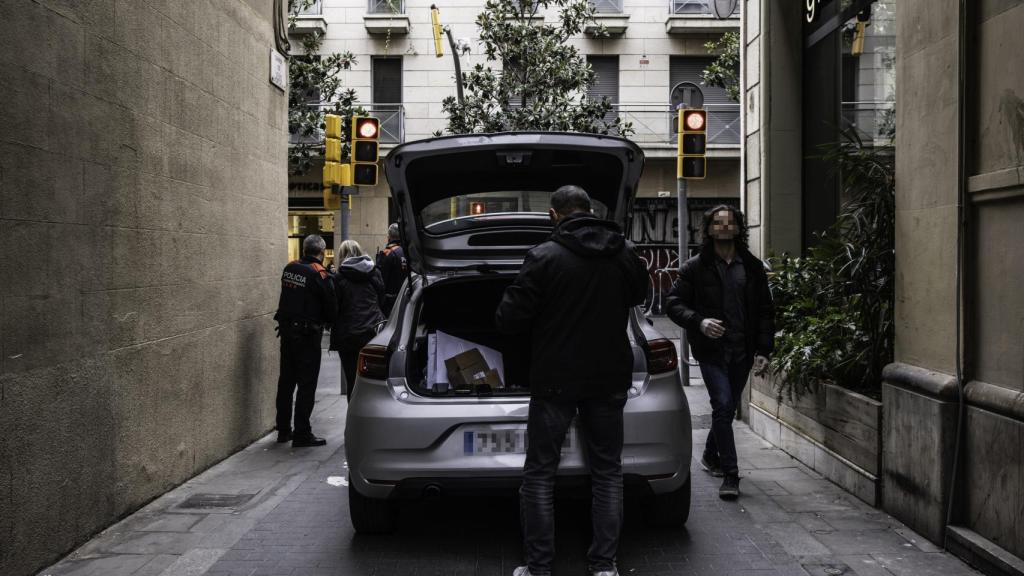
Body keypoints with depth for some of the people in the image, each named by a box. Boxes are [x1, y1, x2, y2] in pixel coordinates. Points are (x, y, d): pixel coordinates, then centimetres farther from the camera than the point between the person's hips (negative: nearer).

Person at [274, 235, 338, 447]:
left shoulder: (289, 268, 3)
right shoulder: (319, 274, -15)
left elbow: (288, 297, 10)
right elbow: (331, 308, -9)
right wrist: (325, 321, 10)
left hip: (286, 330, 6)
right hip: (307, 334, -6)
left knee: (286, 380, 15)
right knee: (307, 383, -1)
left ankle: (283, 429, 23)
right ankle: (302, 434, 0)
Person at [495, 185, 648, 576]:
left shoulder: (544, 256, -13)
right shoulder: (625, 254, 3)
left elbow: (509, 319, -14)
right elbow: (638, 295, 24)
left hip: (555, 381, -4)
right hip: (609, 379, 4)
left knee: (539, 474, 5)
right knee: (607, 472, 12)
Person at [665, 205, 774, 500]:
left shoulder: (752, 267, 9)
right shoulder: (695, 267, 0)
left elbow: (765, 310, 9)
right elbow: (673, 303, -1)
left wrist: (763, 349, 0)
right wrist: (699, 322, -18)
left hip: (742, 351, 4)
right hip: (711, 350, -4)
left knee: (727, 408, 13)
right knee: (723, 405, -15)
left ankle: (710, 456, 37)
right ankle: (730, 475, -11)